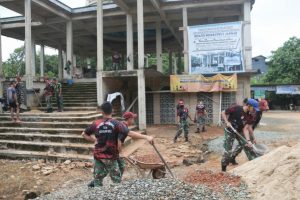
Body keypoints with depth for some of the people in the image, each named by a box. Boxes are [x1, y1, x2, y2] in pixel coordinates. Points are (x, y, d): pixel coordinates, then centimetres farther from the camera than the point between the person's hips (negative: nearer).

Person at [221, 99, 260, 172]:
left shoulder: (249, 116, -7)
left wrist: (248, 140, -18)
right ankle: (223, 168, 15)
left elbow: (245, 128, -8)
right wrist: (227, 122, -24)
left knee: (249, 147, 2)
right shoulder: (236, 108, -23)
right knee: (228, 151, -4)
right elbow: (223, 113, -12)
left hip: (240, 132, 5)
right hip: (230, 132, -5)